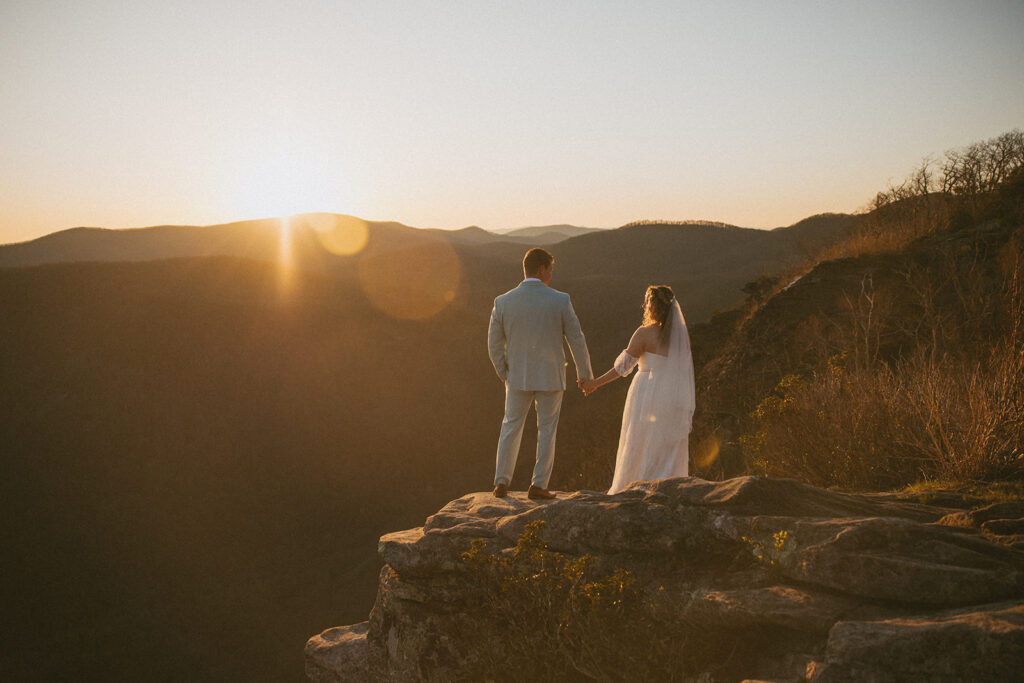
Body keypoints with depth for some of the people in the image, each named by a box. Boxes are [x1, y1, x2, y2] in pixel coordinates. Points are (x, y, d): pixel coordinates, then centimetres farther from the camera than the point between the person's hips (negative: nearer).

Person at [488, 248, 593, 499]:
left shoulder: (503, 302, -5)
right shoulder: (560, 301, -10)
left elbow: (494, 345, 0)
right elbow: (577, 340, -4)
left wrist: (504, 374, 15)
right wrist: (585, 374, 8)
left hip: (518, 376, 2)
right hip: (550, 376, -1)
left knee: (511, 427, 15)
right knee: (547, 430, 11)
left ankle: (502, 482, 10)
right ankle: (538, 485, 11)